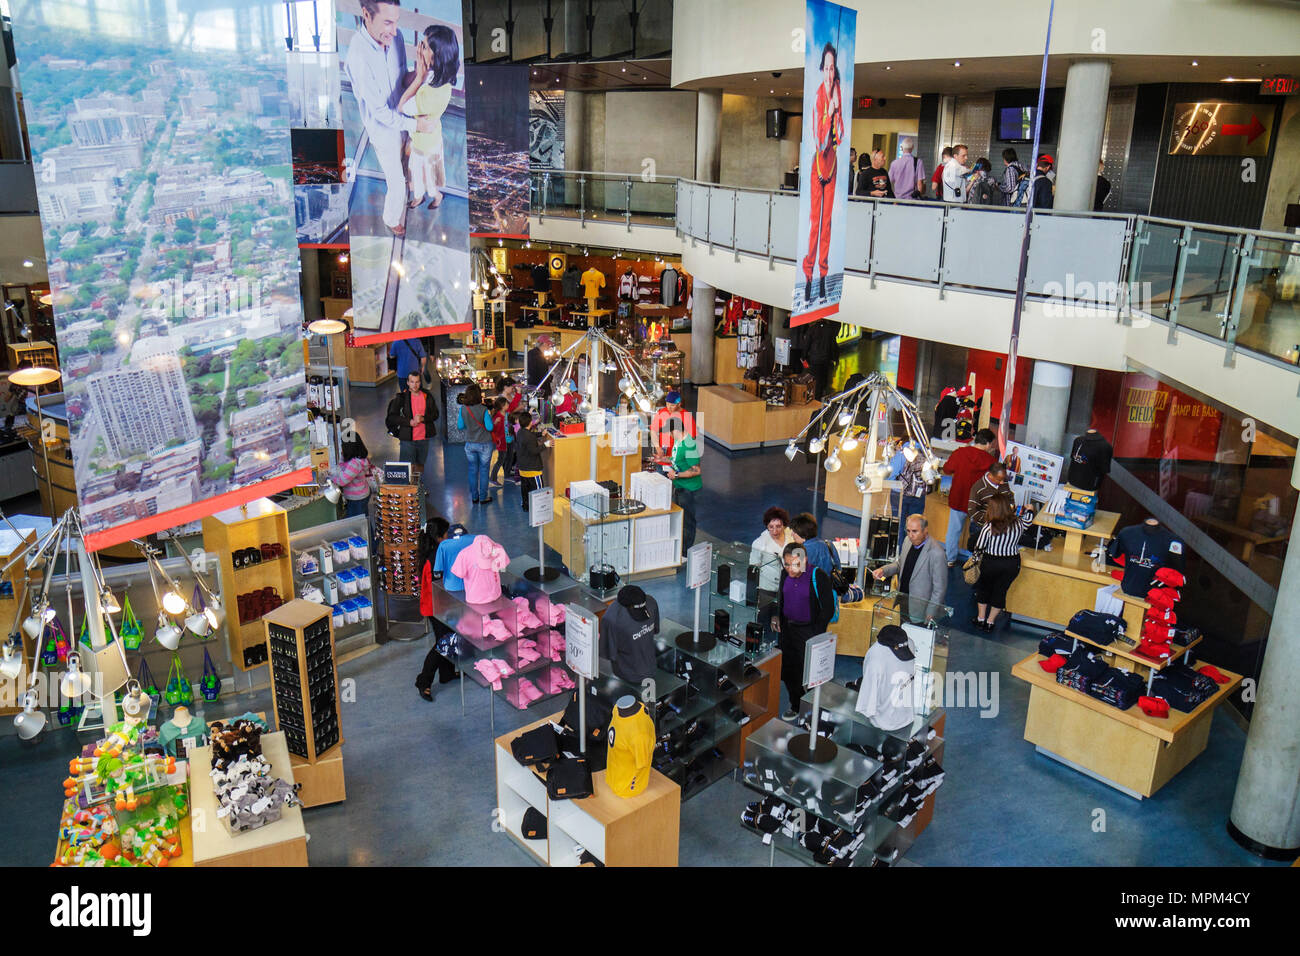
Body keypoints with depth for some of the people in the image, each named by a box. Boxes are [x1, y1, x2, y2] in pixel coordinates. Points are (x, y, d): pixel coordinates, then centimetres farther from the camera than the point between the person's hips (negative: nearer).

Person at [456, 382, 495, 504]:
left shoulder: (462, 409, -6)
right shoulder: (483, 409, -18)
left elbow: (460, 426, 3)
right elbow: (490, 427, -14)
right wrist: (489, 415, 1)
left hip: (470, 444, 3)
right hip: (484, 444, -3)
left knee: (473, 470, 14)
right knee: (484, 470, 8)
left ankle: (474, 497, 22)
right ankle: (483, 497, 15)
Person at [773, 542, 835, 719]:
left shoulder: (818, 577, -16)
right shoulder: (785, 574, 2)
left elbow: (828, 608, -12)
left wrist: (817, 635, -14)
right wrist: (777, 616, 6)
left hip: (809, 630, -6)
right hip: (787, 628, 6)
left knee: (806, 673, -3)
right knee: (787, 668, 12)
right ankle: (795, 704, 30)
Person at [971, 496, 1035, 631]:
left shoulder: (988, 527, -21)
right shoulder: (1018, 524, -10)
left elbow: (979, 548, -12)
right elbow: (1028, 520, 15)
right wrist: (1029, 510, 35)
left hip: (990, 563, -3)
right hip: (1012, 564, 3)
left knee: (983, 588, 21)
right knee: (1000, 591, 16)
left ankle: (981, 619, 29)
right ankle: (989, 623, 25)